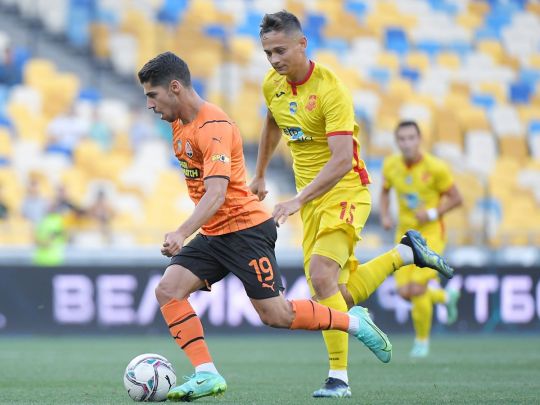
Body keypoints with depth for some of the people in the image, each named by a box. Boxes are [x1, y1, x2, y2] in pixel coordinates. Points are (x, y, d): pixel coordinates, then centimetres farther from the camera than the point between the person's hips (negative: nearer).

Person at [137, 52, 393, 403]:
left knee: (275, 315, -5)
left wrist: (182, 234, -43)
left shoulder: (213, 127, -21)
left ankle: (354, 322, 16)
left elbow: (216, 193, -31)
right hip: (212, 234, 9)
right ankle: (207, 375, -13)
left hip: (246, 228, -9)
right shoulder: (180, 123, 8)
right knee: (168, 290, -10)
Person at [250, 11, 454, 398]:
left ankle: (339, 377, -18)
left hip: (345, 192, -7)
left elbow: (342, 160, -30)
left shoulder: (330, 90, -21)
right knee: (340, 296, 4)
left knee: (321, 273, -26)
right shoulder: (273, 85, 1)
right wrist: (260, 175, 30)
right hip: (311, 198, 7)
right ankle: (406, 253, 27)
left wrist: (298, 200, -37)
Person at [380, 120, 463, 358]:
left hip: (431, 233, -5)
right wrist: (385, 216, -1)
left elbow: (456, 199, -7)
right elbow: (385, 191, 17)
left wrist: (432, 213, -21)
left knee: (417, 289, -16)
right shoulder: (391, 165, -4)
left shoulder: (436, 168, -17)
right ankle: (446, 297, 30)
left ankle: (422, 340, 8)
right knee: (404, 292, -3)